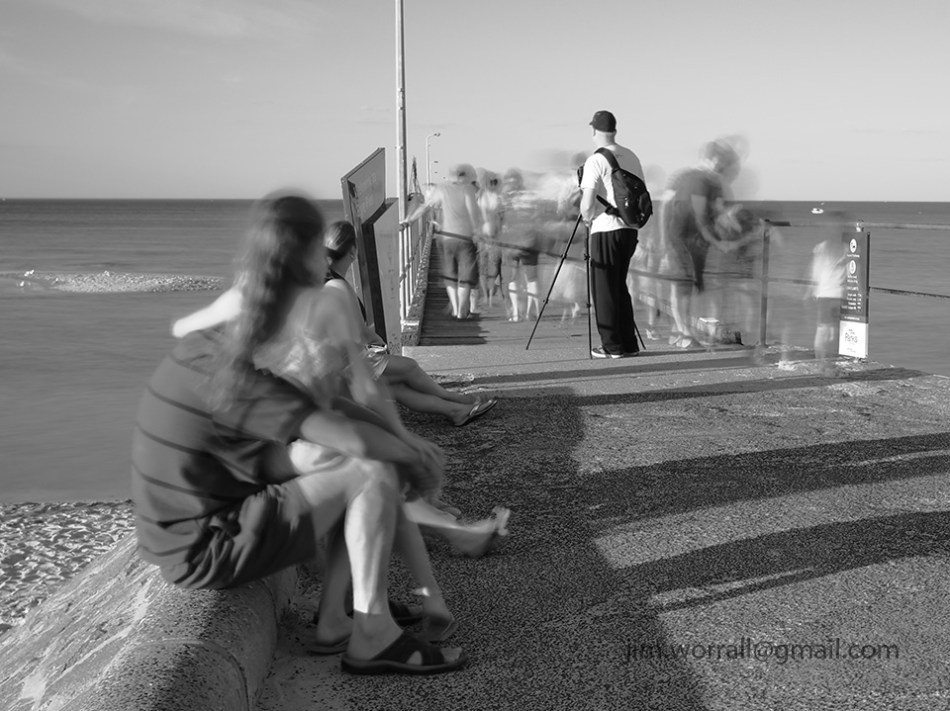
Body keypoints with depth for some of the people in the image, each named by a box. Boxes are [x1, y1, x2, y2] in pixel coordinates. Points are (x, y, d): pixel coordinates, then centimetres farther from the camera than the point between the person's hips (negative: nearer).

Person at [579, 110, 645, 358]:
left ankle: (613, 346, 3)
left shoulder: (596, 161, -11)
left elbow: (587, 204, -14)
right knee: (619, 286, 15)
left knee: (604, 290, 1)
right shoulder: (632, 157, 10)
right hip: (630, 229, 7)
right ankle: (629, 344, 16)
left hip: (606, 230, -7)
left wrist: (586, 218, 5)